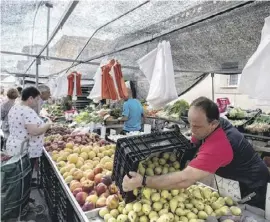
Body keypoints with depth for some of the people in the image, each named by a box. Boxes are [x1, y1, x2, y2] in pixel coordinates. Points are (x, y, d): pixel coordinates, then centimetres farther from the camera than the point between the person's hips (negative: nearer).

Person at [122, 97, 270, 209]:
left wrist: (142, 181, -49)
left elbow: (184, 180, -50)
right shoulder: (213, 125, -18)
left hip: (252, 183, -7)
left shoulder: (217, 147, -44)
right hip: (236, 176, 7)